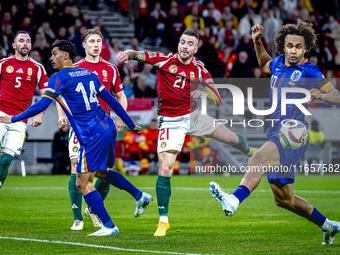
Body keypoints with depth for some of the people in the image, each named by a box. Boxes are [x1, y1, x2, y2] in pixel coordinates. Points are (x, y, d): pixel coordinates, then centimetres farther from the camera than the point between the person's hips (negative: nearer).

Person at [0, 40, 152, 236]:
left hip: (92, 136, -8)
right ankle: (140, 196, 26)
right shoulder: (89, 74, 16)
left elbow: (41, 106, -12)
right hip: (108, 128, 8)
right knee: (101, 172, 30)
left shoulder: (59, 78, -6)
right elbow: (112, 101, 19)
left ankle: (109, 226, -4)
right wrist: (131, 125, 26)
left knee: (83, 184, -2)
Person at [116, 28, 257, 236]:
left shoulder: (199, 68, -5)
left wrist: (204, 93, -30)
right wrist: (128, 54, -42)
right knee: (165, 169, -15)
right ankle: (163, 220, -4)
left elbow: (217, 98, -7)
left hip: (193, 115, 3)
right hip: (171, 122, -3)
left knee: (231, 138, 15)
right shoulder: (166, 60, -9)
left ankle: (250, 152, 55)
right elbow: (139, 55, -19)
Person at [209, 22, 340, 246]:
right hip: (277, 135, 8)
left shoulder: (309, 72, -5)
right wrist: (257, 42, 23)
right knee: (283, 199, 15)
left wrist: (321, 95, -32)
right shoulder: (278, 64, 14)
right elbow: (264, 64, 38)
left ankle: (234, 201, -60)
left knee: (257, 161, -36)